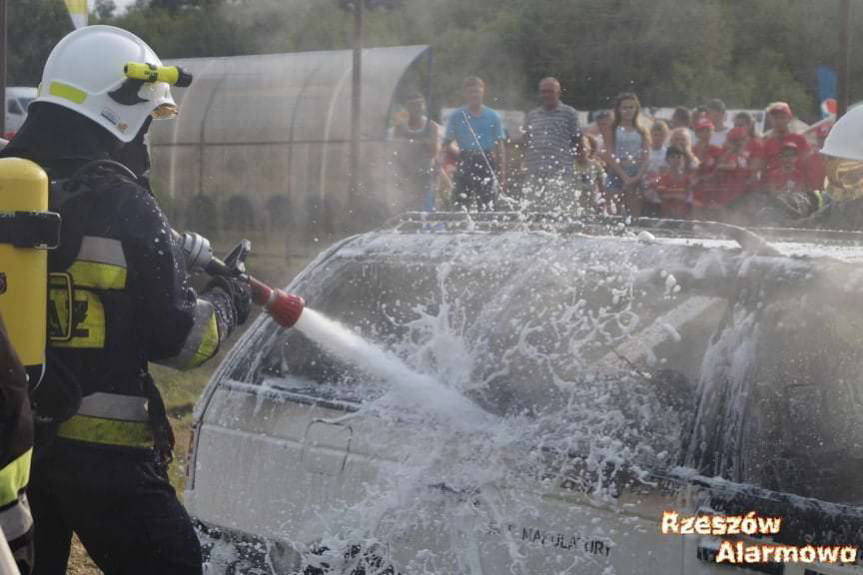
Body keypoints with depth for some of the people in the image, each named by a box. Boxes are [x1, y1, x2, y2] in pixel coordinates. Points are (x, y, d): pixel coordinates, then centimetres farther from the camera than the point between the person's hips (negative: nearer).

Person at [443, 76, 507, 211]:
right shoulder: (456, 117, 6)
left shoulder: (493, 117, 7)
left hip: (487, 164, 0)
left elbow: (500, 147, 6)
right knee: (461, 205, -4)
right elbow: (448, 143, 7)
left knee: (487, 206, -2)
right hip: (465, 164, 0)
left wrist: (502, 175, 0)